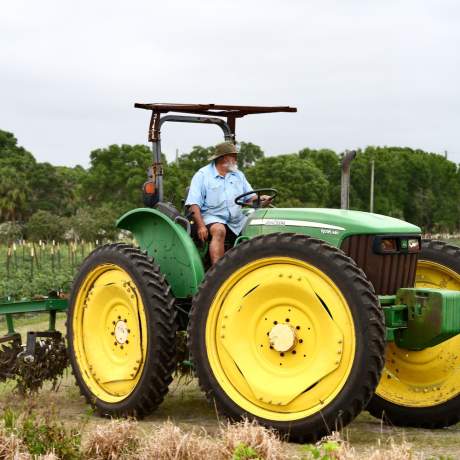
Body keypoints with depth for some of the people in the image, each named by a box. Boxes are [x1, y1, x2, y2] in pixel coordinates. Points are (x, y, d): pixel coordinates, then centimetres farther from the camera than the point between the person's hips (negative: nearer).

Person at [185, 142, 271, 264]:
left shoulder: (238, 175, 19)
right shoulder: (202, 175, 1)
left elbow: (250, 197, 16)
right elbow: (194, 204, -7)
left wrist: (260, 199, -9)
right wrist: (201, 226, -21)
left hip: (237, 220, 5)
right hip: (212, 217, -5)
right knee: (219, 230, -36)